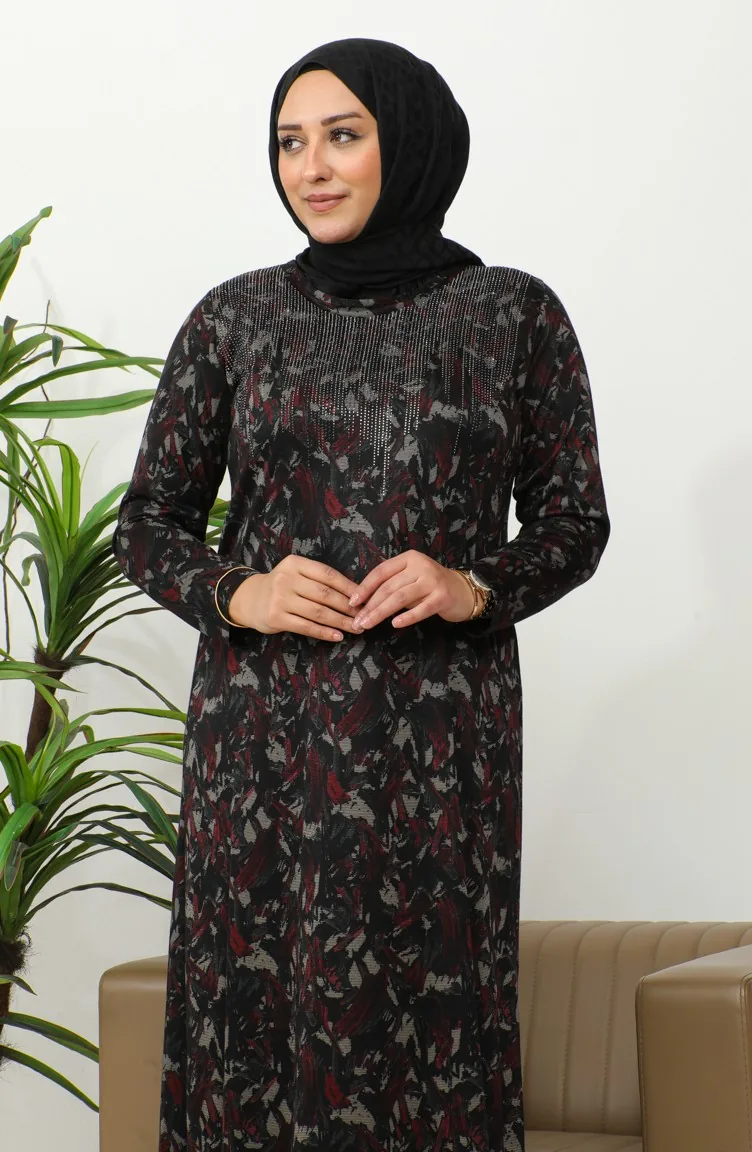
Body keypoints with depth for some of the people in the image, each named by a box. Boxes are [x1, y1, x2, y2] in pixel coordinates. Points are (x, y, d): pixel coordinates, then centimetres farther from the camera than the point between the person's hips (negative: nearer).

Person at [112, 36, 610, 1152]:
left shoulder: (514, 313, 5)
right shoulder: (236, 318, 8)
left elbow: (575, 519, 9)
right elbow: (148, 521, 12)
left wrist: (477, 588, -10)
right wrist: (236, 594, -8)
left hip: (441, 735, -1)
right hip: (264, 726, 1)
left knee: (429, 1012, -4)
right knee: (255, 1013, -1)